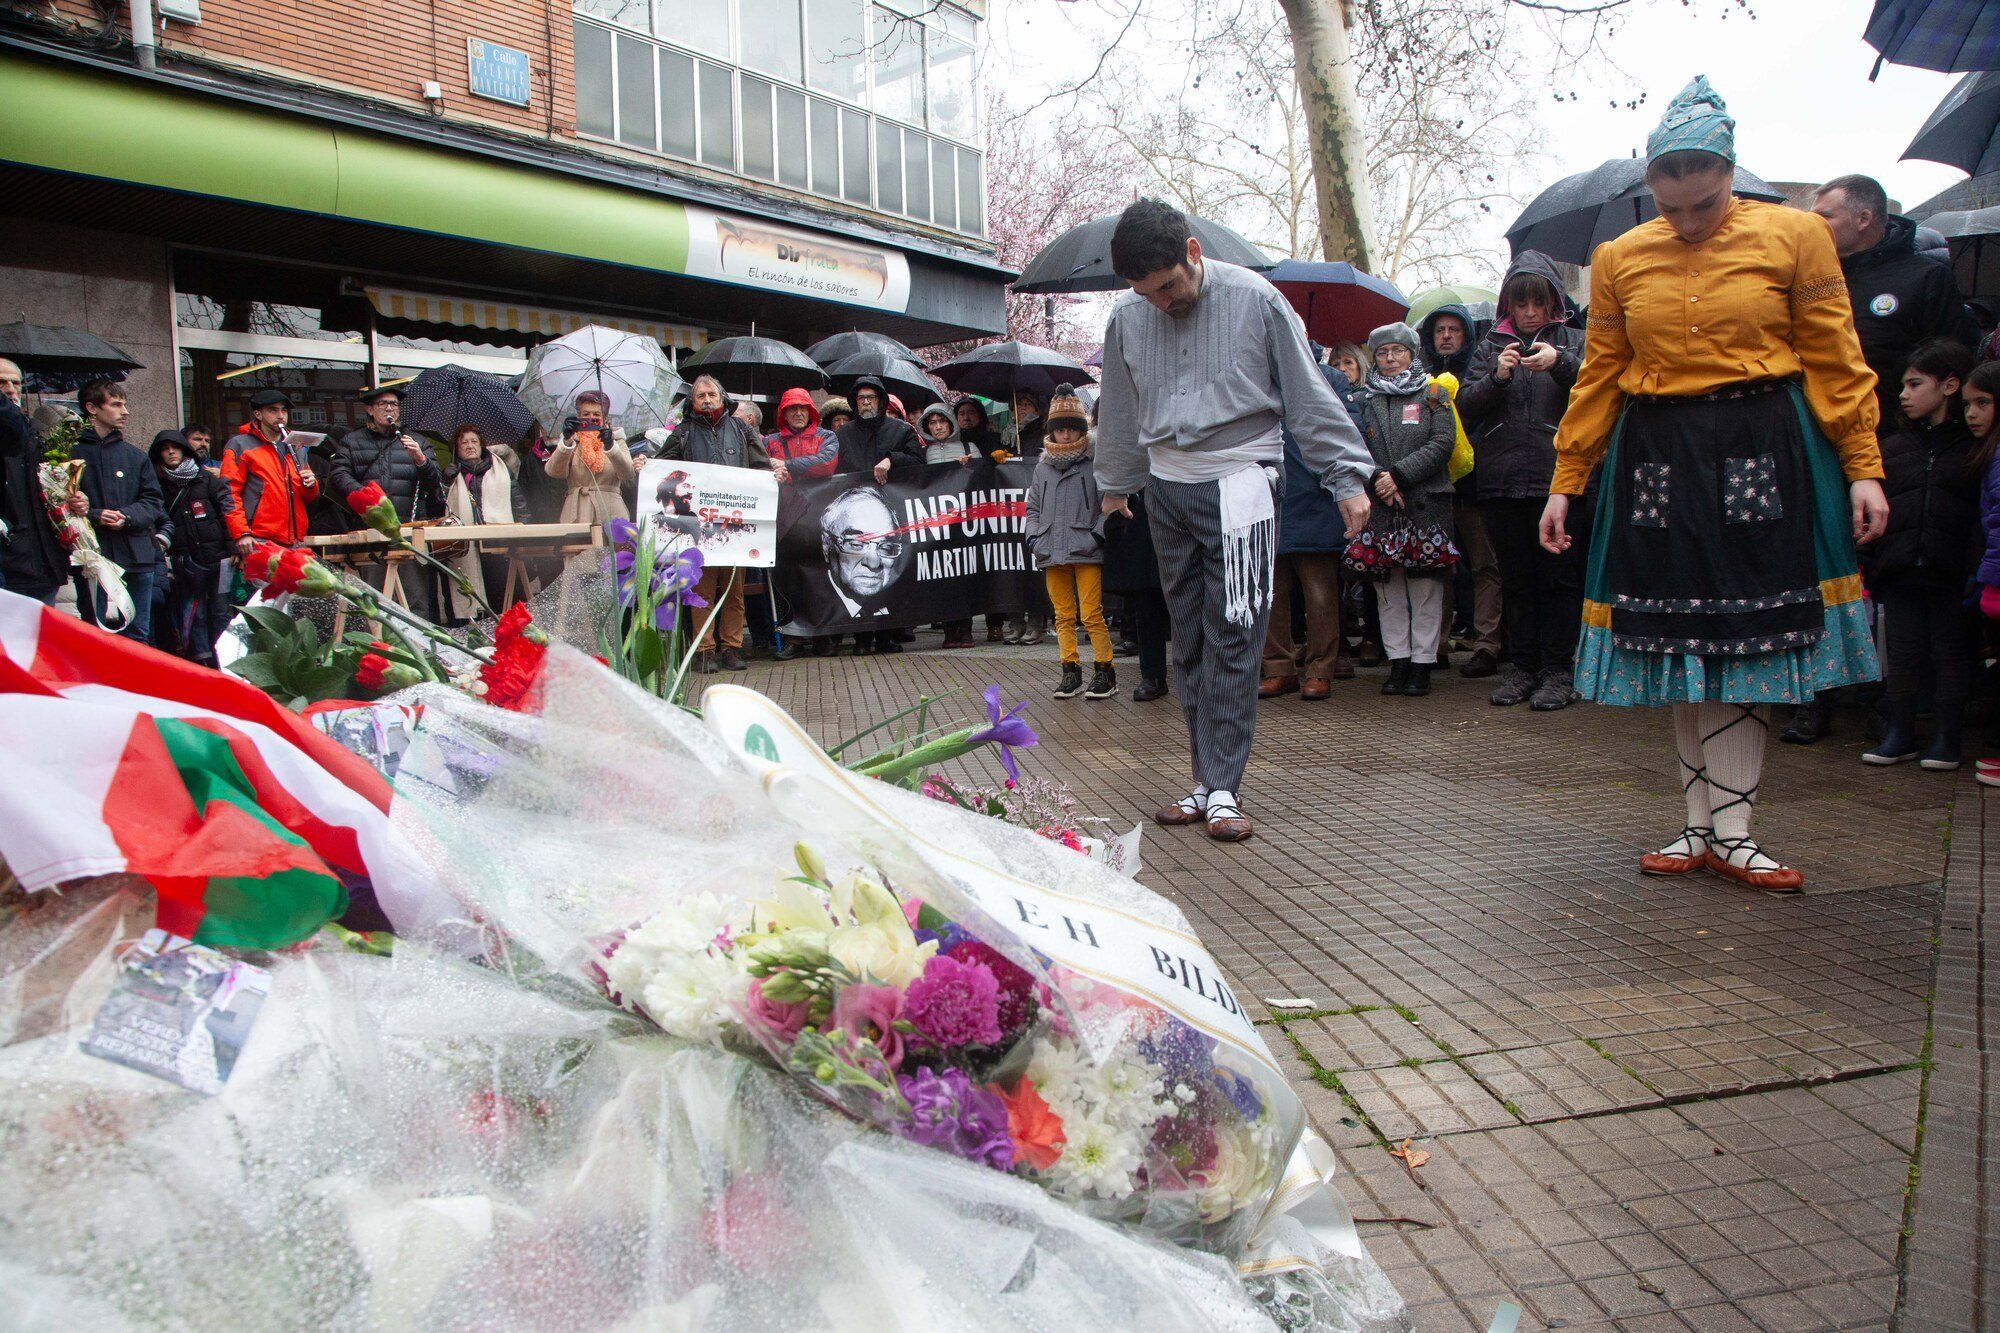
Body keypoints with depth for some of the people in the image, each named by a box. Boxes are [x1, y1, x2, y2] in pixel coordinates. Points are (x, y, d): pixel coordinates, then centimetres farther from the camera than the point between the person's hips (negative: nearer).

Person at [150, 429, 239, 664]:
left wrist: (233, 551, -6)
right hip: (186, 563, 2)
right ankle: (202, 661, 6)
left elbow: (230, 513, 1)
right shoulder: (160, 487, 11)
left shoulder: (207, 479, 5)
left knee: (221, 612, -2)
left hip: (218, 556, -2)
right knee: (194, 614, 2)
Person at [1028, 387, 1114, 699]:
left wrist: (1097, 534, -11)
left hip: (1086, 553, -5)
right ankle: (1071, 671, 16)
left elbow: (1108, 504, -1)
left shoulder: (1094, 463, 0)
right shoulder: (1042, 467, 14)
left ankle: (1104, 671, 3)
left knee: (1092, 615, -6)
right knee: (1064, 616, 9)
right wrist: (1034, 536, 6)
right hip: (1052, 554, 5)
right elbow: (1033, 507, 20)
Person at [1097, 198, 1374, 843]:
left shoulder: (1256, 299, -3)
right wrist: (1115, 484, 31)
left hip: (1235, 482, -4)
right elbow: (1119, 413, 22)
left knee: (1234, 640, -8)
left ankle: (1222, 788, -3)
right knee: (1190, 640, 6)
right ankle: (1206, 782, 13)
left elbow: (1309, 393, 1)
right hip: (1166, 488, 4)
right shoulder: (1127, 319, 7)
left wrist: (1347, 475, 0)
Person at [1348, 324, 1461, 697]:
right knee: (1388, 587, 4)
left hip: (1426, 502, -2)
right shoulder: (1364, 400, 14)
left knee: (1426, 588, -1)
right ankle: (1398, 660, 11)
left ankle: (1422, 664, 4)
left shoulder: (1434, 394, 9)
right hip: (1379, 505, 2)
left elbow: (1442, 443, -3)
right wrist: (1376, 480, -13)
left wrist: (1399, 475, -12)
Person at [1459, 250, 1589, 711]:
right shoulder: (1492, 346, 15)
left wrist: (1561, 362, -23)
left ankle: (1557, 671, 4)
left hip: (1559, 478, -2)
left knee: (1560, 577, -2)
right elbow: (1466, 405, 3)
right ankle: (1523, 668, 14)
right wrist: (1496, 377, -15)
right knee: (1515, 580, 6)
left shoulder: (1572, 341, 11)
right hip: (1503, 483, 2)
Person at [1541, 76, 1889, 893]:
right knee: (1678, 648, 4)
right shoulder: (1619, 259, 7)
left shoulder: (1794, 237, 2)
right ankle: (1702, 827, 14)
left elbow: (1834, 362, 1)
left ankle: (1730, 834, 4)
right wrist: (1565, 482, 7)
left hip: (1762, 456, -2)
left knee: (1747, 644, -3)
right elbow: (1600, 378, 10)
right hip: (1657, 459, 2)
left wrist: (1863, 468, -5)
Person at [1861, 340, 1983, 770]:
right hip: (1899, 573, 3)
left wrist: (1978, 571, -11)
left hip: (1952, 575, -3)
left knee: (1950, 654, 4)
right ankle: (1899, 732, 17)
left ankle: (1946, 736, 16)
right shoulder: (1892, 447, 13)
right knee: (1901, 655, 7)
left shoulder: (1975, 447, 2)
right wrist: (1867, 568, 4)